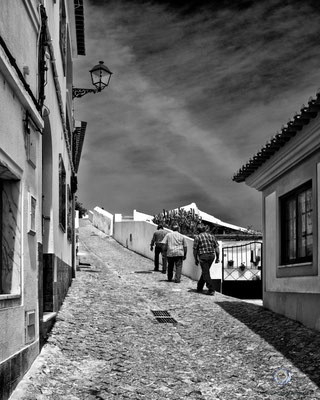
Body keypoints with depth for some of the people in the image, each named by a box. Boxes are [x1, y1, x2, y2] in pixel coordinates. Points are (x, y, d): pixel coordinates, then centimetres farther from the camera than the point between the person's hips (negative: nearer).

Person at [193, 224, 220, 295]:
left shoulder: (197, 237, -3)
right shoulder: (211, 236, 9)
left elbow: (195, 250, -3)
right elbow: (217, 247, 6)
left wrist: (196, 259, 6)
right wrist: (217, 258, 10)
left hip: (203, 257, -5)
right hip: (212, 255, 5)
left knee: (206, 273, -1)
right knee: (205, 272, 18)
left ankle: (211, 290, -9)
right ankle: (199, 288, 27)